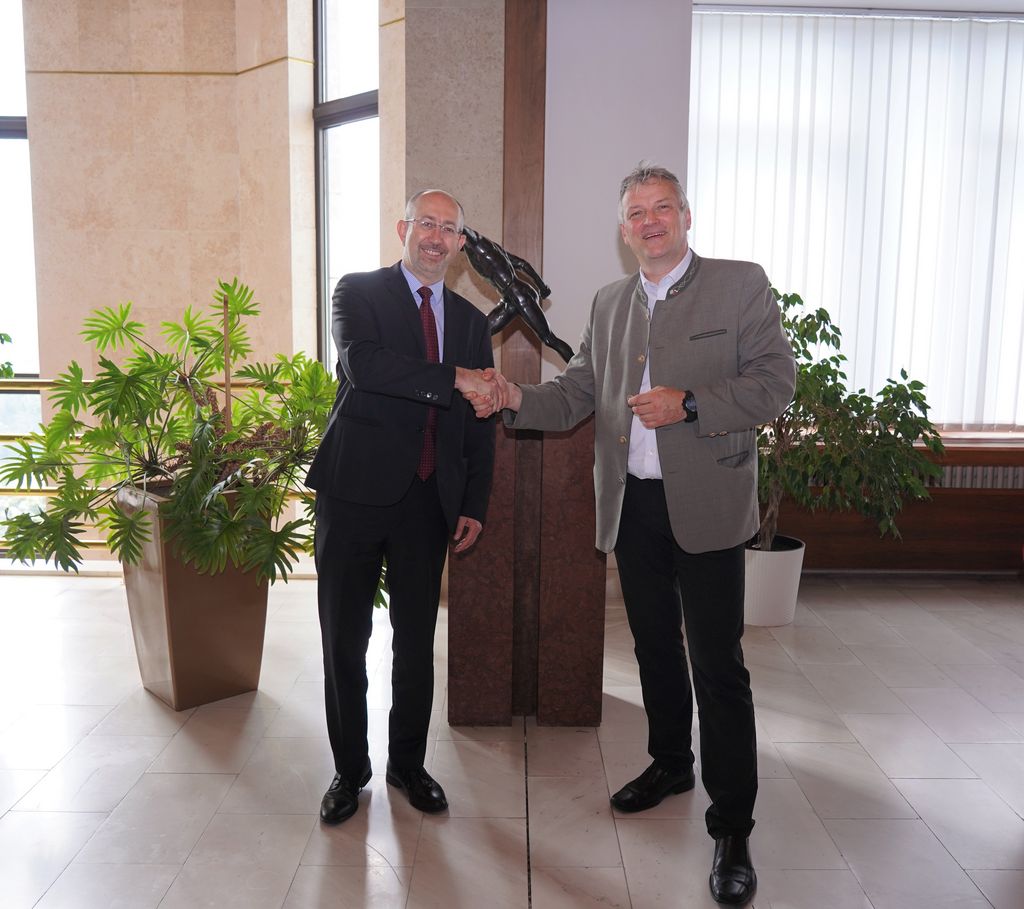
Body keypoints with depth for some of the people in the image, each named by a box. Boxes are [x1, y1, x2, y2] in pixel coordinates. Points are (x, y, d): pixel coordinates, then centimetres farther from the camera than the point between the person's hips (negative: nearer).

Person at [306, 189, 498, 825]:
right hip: (356, 491, -3)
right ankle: (350, 769, 27)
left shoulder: (471, 320, 13)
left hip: (430, 501, 3)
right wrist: (452, 379, -22)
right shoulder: (359, 292, 1)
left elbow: (481, 421, 13)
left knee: (416, 641, 11)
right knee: (345, 640, 8)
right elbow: (361, 364, -21)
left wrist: (475, 505, 6)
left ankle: (408, 764, 31)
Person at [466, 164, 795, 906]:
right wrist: (516, 399, -7)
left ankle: (732, 829, 12)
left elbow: (776, 380, -8)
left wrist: (688, 404, -20)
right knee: (655, 646, 19)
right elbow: (576, 393, 12)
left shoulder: (741, 285, -1)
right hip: (631, 505, 5)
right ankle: (670, 763, 40)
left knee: (718, 665, -2)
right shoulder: (609, 304, 14)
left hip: (704, 507, -5)